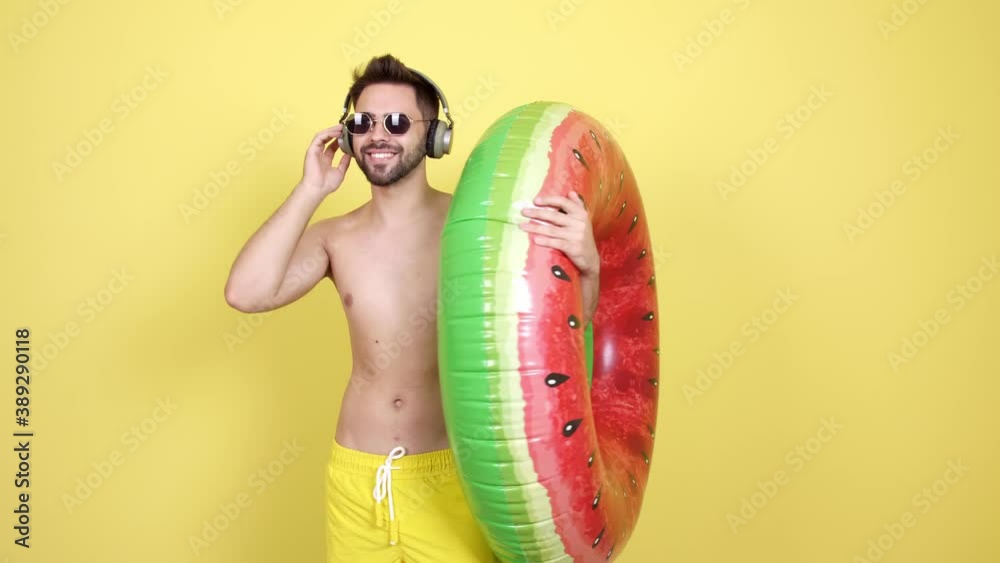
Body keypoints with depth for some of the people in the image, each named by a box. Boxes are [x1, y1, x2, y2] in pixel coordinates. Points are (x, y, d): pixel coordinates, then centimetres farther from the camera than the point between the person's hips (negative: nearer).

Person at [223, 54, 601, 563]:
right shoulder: (335, 239, 0)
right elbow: (245, 293, -14)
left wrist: (587, 265, -31)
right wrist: (310, 190, -9)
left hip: (449, 476, -3)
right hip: (355, 479, 3)